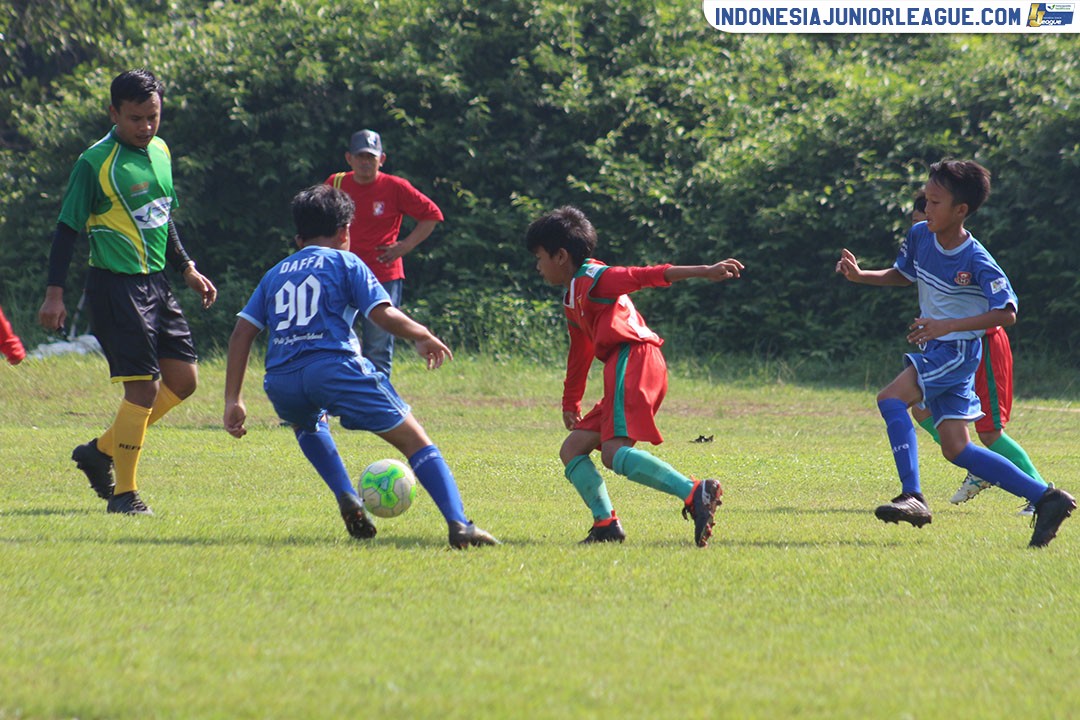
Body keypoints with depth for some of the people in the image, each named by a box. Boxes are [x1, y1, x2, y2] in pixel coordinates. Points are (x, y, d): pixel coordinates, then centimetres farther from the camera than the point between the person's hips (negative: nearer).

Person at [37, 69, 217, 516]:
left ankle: (101, 451, 20)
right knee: (143, 387, -11)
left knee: (183, 379, 7)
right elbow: (67, 228, -10)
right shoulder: (96, 163, -12)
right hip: (116, 286, -8)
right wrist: (55, 292, -13)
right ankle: (124, 493, 0)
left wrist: (187, 269, 19)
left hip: (156, 282, 8)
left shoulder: (160, 152, 10)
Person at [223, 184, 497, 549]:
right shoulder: (345, 263, 14)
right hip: (335, 365, -4)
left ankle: (347, 499, 18)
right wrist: (425, 337, 19)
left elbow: (242, 331, 18)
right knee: (414, 440, -1)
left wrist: (233, 400, 17)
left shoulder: (276, 274, 26)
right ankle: (459, 525, -19)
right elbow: (384, 314, 1)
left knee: (307, 425, 39)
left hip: (281, 382, 4)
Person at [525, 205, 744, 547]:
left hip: (632, 361, -10)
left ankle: (694, 493, -36)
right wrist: (570, 404, 46)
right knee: (571, 450, 11)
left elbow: (645, 276, -12)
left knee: (614, 452, -25)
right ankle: (605, 524, -3)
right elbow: (579, 353, 39)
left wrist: (704, 272, -21)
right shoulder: (572, 299, 28)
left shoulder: (591, 278, -1)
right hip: (625, 369, 10)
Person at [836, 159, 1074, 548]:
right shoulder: (919, 236, 1)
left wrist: (946, 326, -28)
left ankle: (912, 497, -26)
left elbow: (1007, 313, -20)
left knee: (891, 399, -24)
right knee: (957, 450, 5)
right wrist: (860, 275, 4)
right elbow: (903, 275, 20)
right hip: (936, 351, 8)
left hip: (958, 350, -8)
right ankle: (1046, 498, 9)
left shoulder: (977, 261, -20)